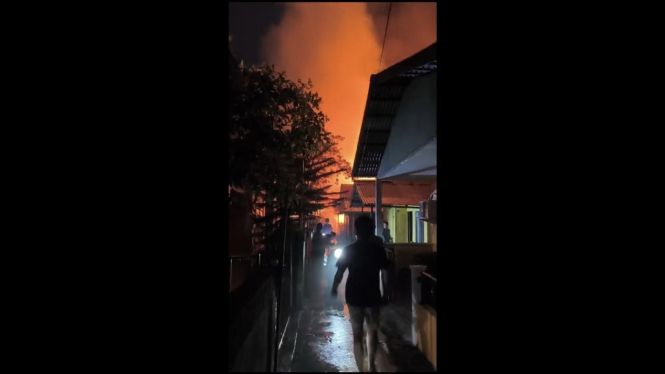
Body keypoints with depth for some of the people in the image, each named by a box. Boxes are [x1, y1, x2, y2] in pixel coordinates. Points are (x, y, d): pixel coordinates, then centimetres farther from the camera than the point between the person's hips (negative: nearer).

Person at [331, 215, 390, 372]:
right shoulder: (378, 249, -7)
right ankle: (371, 365, 31)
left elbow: (340, 273, -3)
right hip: (373, 297, 1)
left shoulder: (348, 250, -7)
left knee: (357, 335, 11)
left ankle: (361, 369, 16)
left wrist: (334, 289, 15)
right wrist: (385, 294, 9)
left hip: (354, 297, 0)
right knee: (373, 331, 20)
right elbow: (385, 274, -4)